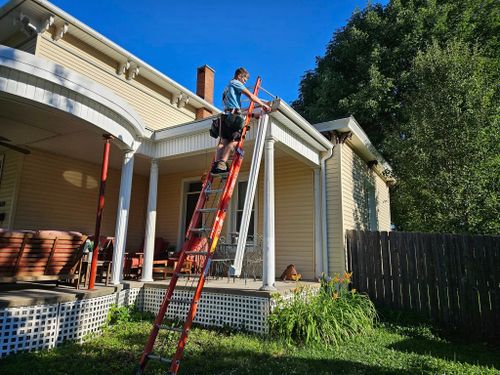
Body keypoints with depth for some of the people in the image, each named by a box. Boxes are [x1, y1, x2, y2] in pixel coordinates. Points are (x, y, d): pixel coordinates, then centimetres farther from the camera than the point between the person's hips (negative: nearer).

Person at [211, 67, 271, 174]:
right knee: (234, 140, -15)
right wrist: (263, 105, 2)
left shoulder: (228, 87, 34)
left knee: (224, 141, -3)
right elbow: (250, 95, -3)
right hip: (234, 115, -9)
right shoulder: (235, 83, 7)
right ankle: (222, 164, -28)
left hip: (226, 115, 9)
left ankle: (216, 164, -17)